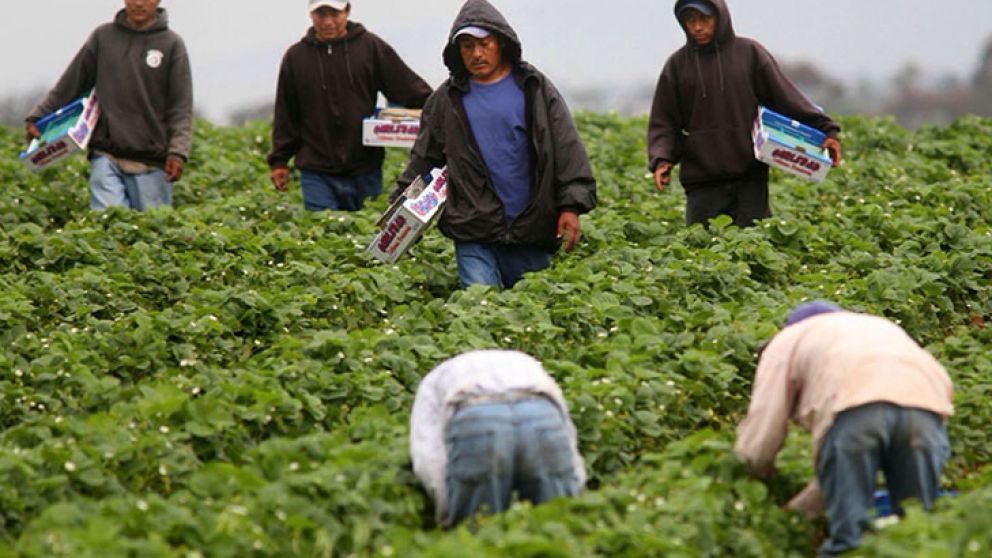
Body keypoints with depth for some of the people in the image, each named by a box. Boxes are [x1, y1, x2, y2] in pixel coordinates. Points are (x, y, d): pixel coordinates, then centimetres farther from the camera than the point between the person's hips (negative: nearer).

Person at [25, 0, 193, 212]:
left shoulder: (172, 44, 2)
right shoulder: (103, 37, 7)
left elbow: (181, 107, -1)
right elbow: (69, 85, 13)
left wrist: (177, 152, -12)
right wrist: (37, 117, 8)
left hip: (151, 164, -1)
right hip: (107, 156, 1)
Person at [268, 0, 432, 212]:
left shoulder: (371, 47, 2)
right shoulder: (296, 57, 6)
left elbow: (412, 90, 2)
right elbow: (286, 115, 12)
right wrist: (279, 160, 10)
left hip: (365, 171, 0)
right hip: (317, 175, 0)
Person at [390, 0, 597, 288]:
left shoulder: (535, 89, 4)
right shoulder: (446, 100, 9)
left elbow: (567, 149, 0)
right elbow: (422, 161, 15)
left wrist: (571, 206, -10)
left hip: (530, 231, 0)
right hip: (473, 234, 0)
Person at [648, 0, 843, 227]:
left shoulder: (750, 53, 4)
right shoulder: (678, 64, 7)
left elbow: (785, 96, 4)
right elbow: (663, 122, 8)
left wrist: (826, 129, -5)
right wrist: (661, 160, -9)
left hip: (750, 181, -1)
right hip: (702, 185, 1)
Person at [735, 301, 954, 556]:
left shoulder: (787, 340, 31)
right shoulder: (883, 328, 43)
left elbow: (756, 448, 21)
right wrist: (800, 507, 48)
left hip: (854, 410, -4)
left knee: (848, 536, 4)